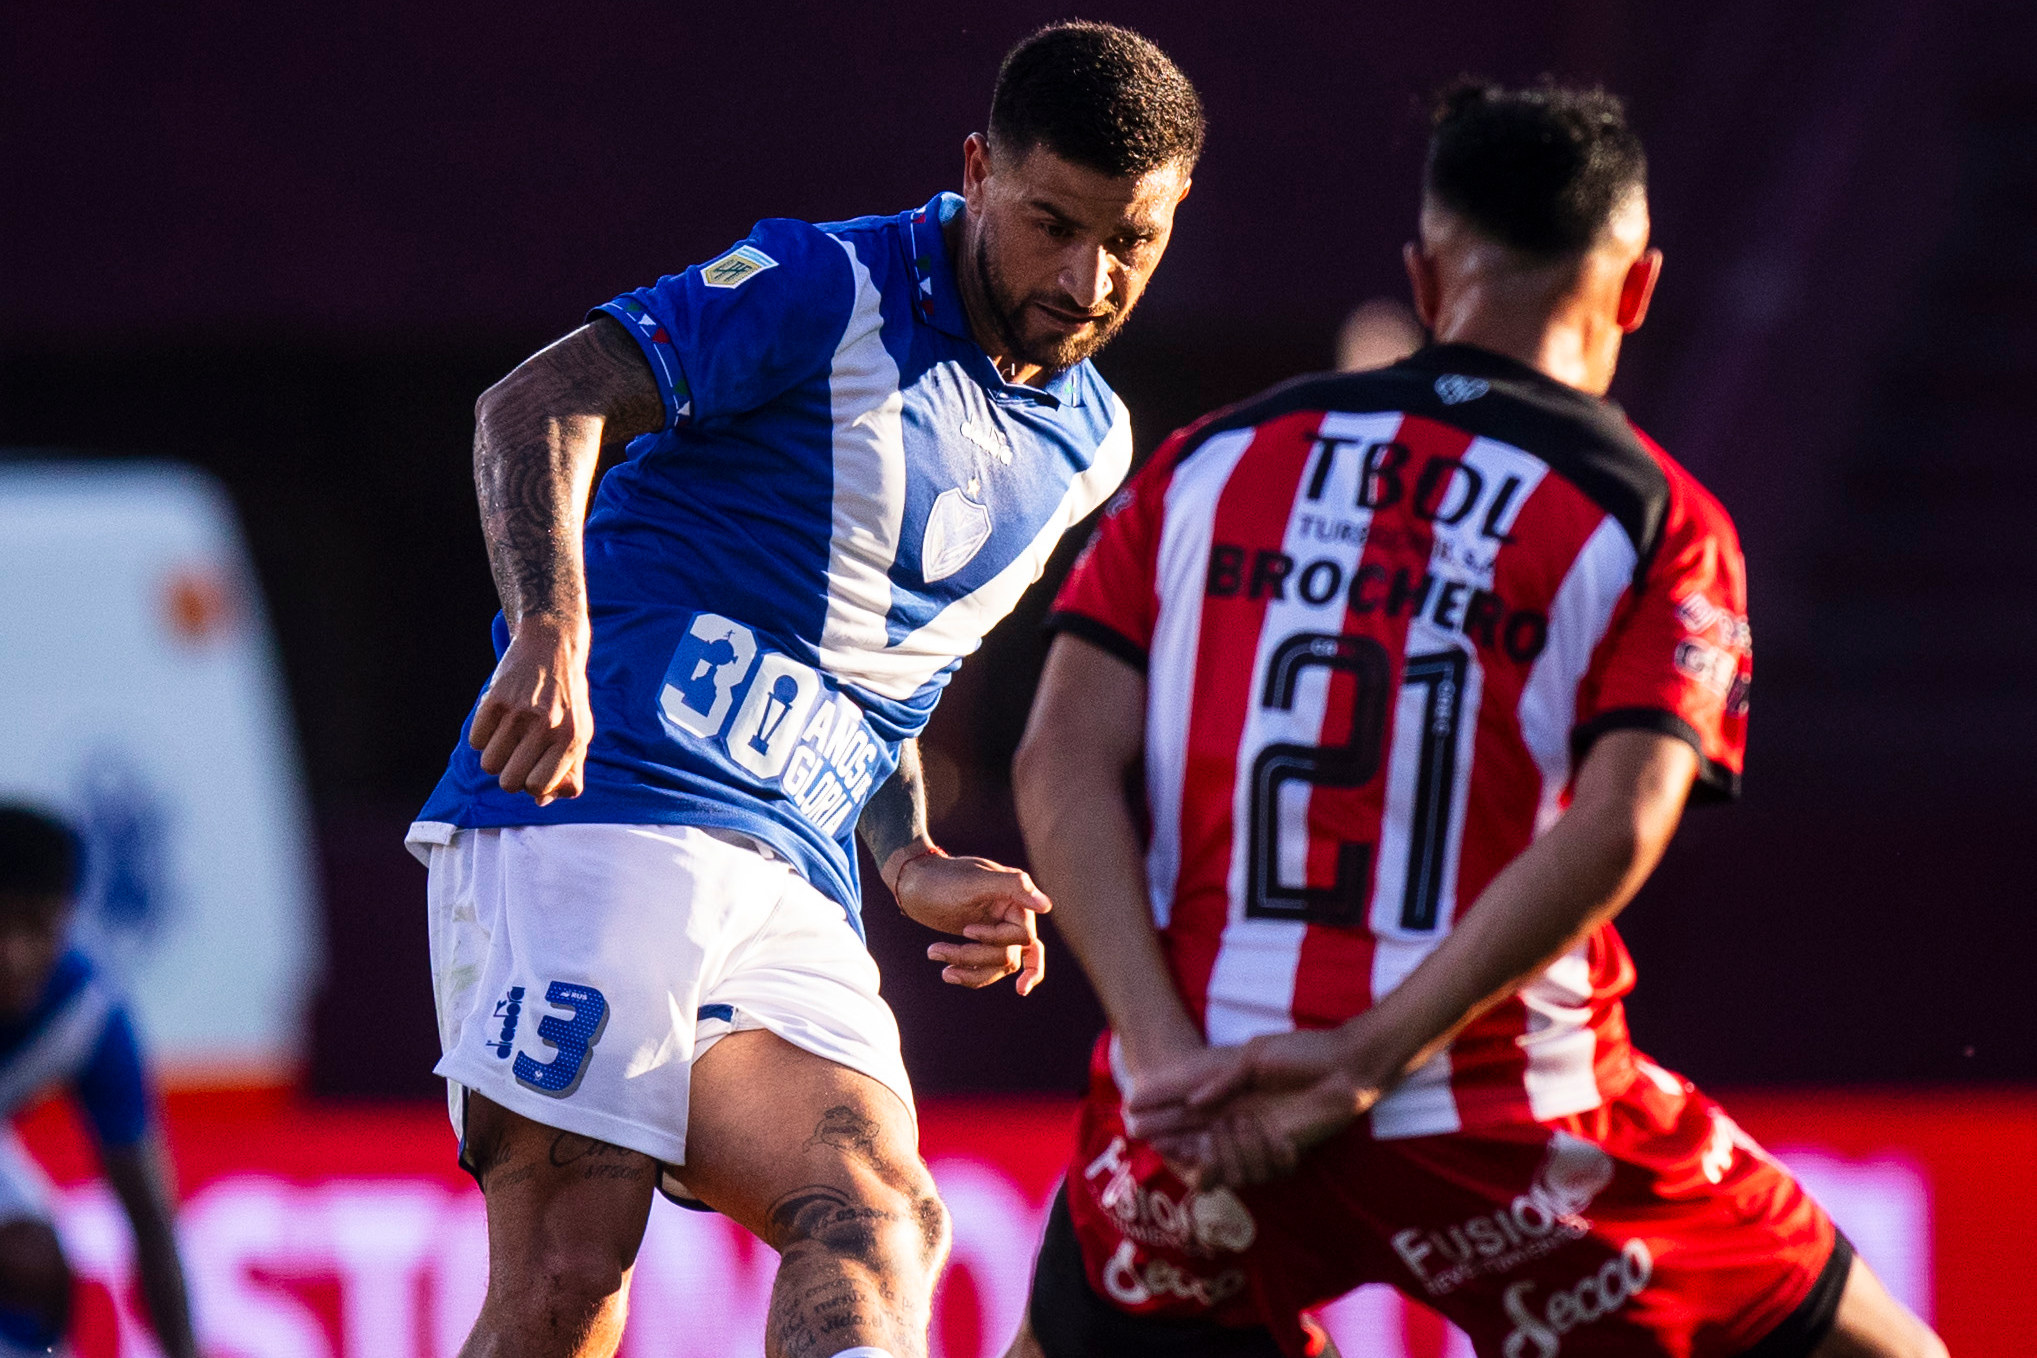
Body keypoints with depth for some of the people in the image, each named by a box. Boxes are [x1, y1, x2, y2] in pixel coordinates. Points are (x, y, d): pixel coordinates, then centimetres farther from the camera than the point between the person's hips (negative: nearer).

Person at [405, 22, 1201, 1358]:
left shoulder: (1089, 446, 21)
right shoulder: (828, 293, -2)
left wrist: (916, 866, 19)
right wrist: (550, 631, -30)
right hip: (591, 810, -6)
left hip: (793, 886, 6)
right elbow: (543, 400, -14)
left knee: (882, 1222, -22)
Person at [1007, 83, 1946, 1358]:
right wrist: (1362, 1062, -17)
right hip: (1505, 1128, -3)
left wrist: (1171, 1053, -8)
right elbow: (1613, 832, -14)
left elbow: (1064, 762, 0)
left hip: (1192, 1104, 3)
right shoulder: (1653, 520, 2)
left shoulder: (1212, 464, 12)